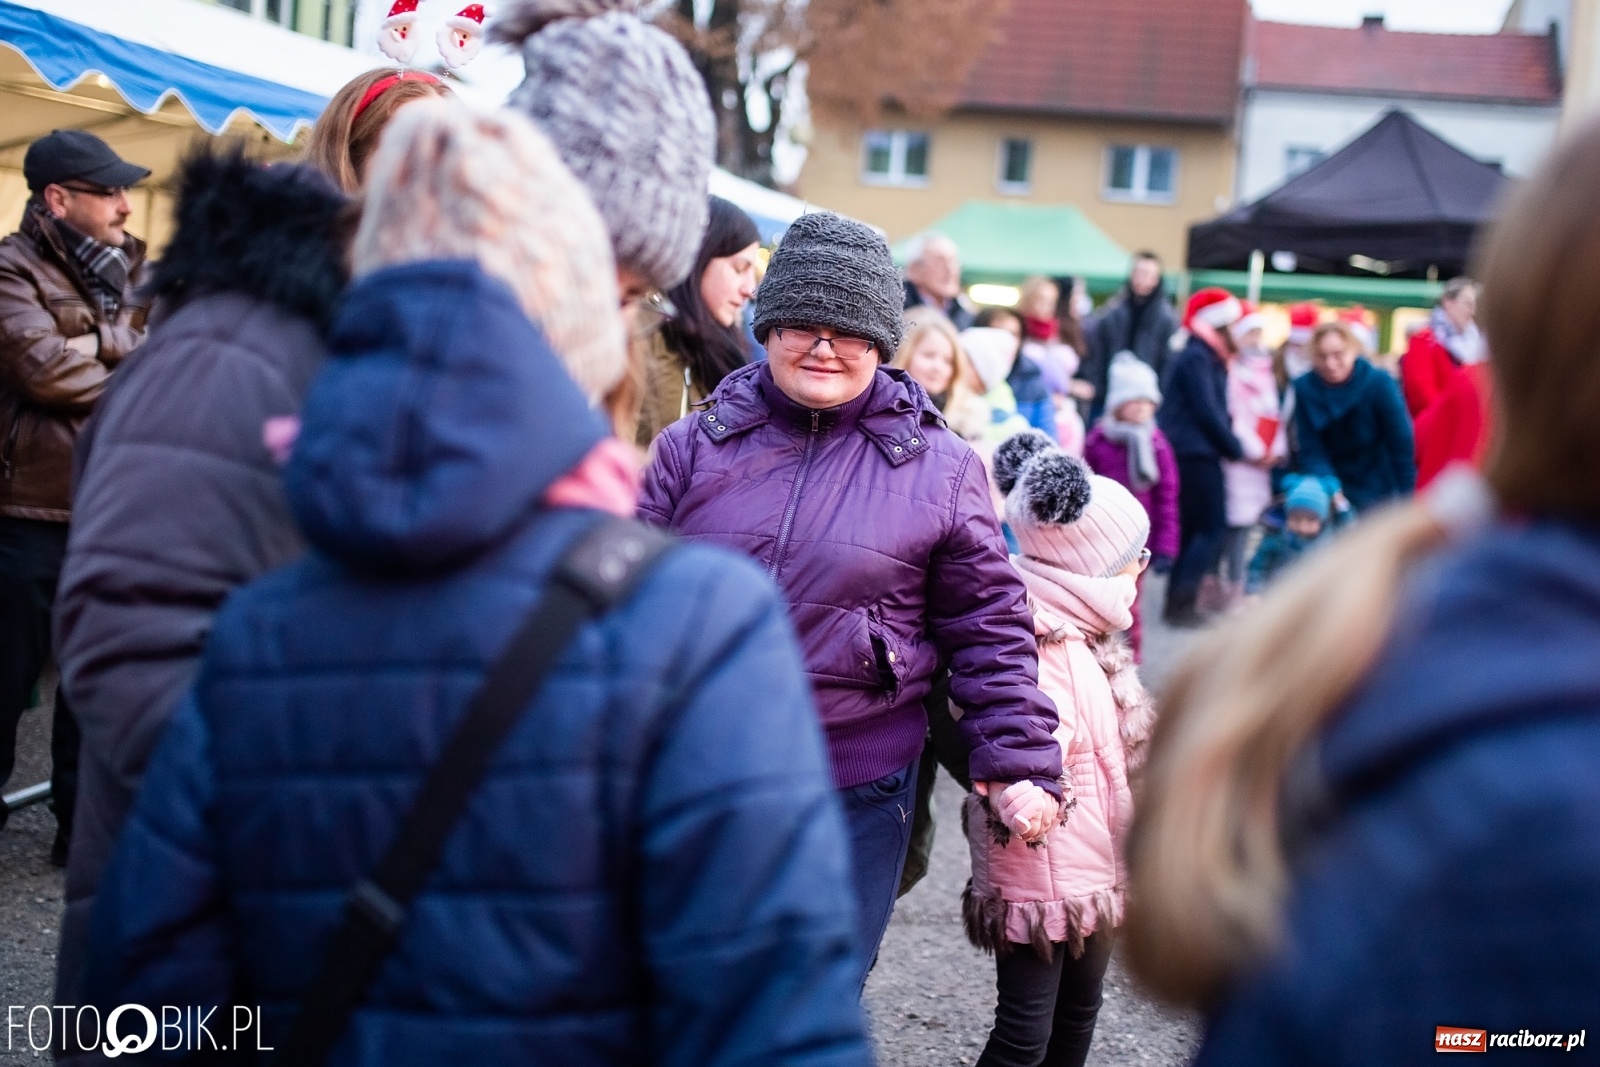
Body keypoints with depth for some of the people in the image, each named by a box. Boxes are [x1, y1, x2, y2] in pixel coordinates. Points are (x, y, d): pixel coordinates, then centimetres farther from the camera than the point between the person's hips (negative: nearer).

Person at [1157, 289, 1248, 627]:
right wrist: (1237, 450, -6)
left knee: (1193, 530, 10)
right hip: (1195, 455, -10)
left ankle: (1179, 602, 12)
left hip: (1194, 456, 10)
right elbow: (1208, 412, -14)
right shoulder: (1196, 358, -11)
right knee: (1213, 529, -9)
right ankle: (1181, 602, -11)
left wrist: (1233, 447, 6)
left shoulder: (1207, 359, 19)